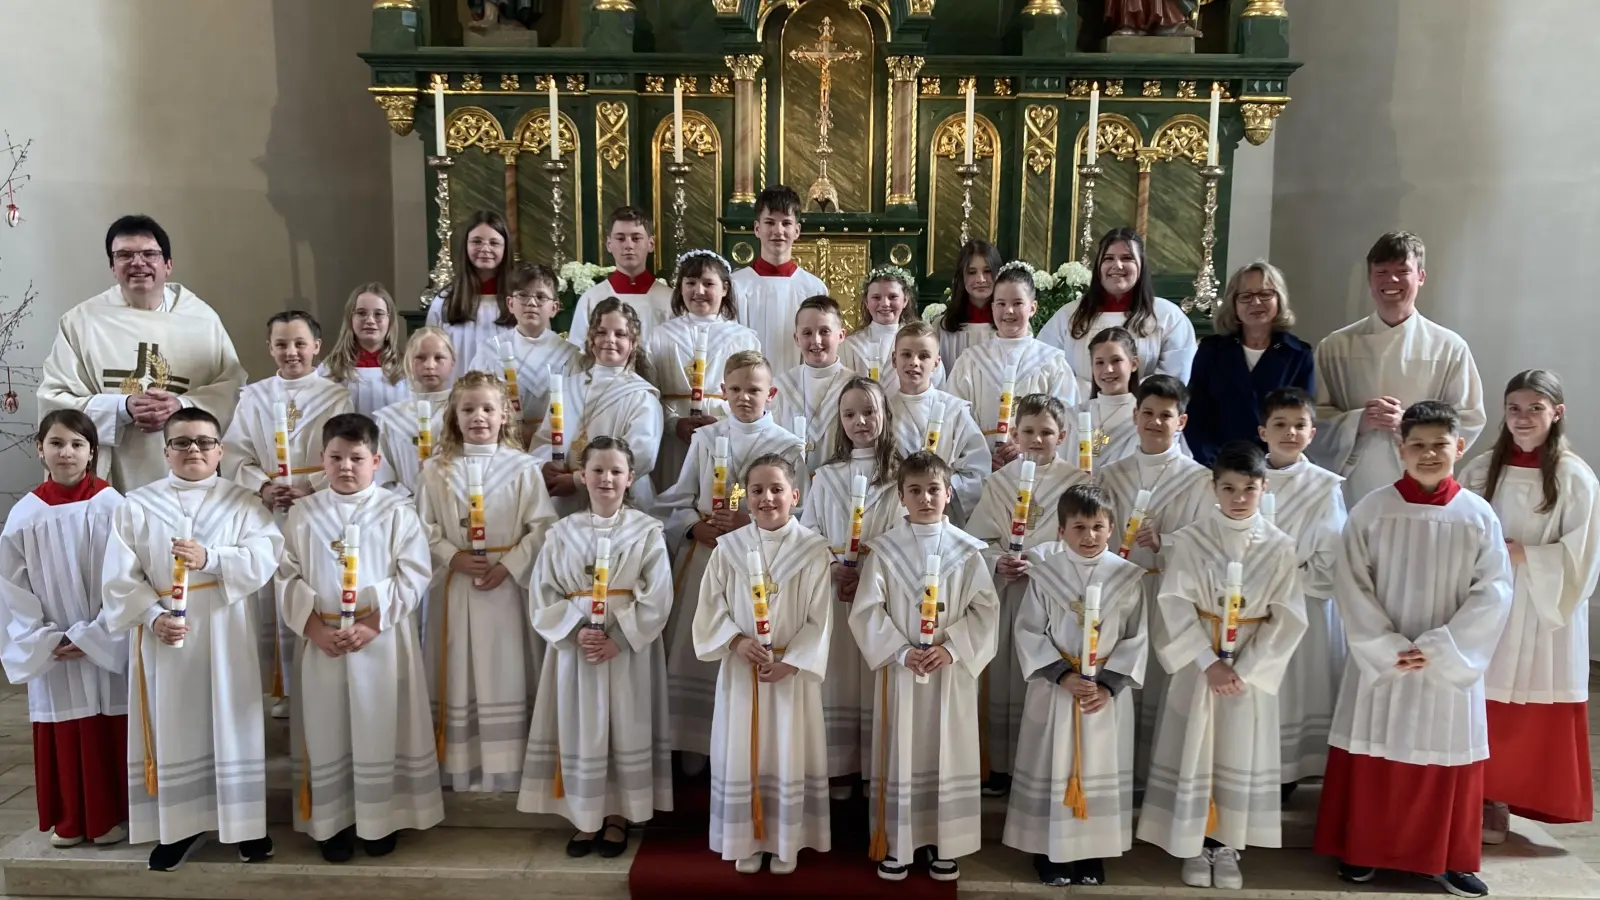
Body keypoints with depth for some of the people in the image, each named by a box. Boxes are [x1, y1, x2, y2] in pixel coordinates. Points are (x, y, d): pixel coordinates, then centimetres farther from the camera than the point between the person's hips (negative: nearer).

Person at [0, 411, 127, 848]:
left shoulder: (110, 505, -10)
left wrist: (91, 637, -11)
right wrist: (42, 641, -6)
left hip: (106, 646, -2)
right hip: (51, 652, 3)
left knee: (107, 728, 5)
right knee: (60, 731, 10)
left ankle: (111, 815, 20)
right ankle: (68, 820, 26)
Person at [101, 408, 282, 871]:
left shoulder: (243, 503, 4)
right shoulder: (136, 506, 5)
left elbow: (265, 557, -9)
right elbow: (120, 577, -2)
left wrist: (211, 559, -23)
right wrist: (152, 616, -16)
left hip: (225, 634, 0)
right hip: (163, 633, 1)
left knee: (233, 724, 4)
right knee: (174, 728, 6)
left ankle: (244, 822, 15)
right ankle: (180, 825, 18)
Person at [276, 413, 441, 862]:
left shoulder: (397, 512, -3)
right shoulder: (302, 514, 4)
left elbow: (413, 577, -7)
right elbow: (287, 577, 1)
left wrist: (372, 623, -16)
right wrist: (315, 628, -12)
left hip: (383, 639, -2)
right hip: (320, 641, 2)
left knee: (380, 730, 6)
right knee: (327, 732, 9)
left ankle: (381, 820, 20)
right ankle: (331, 821, 23)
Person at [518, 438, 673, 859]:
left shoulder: (647, 531, -2)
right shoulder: (563, 532, 4)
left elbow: (657, 598, -7)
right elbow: (541, 595, 1)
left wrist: (618, 637, -16)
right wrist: (577, 632, -14)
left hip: (629, 647, -1)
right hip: (574, 645, 2)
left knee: (627, 730, 5)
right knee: (581, 732, 7)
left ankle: (619, 816, 21)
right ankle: (586, 817, 22)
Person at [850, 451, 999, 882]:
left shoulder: (967, 550, 0)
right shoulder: (884, 549, -2)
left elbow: (985, 609, -2)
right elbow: (866, 611, -6)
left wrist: (951, 649, -13)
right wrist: (900, 652, -15)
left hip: (952, 670, 1)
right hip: (899, 669, -1)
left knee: (947, 754, 8)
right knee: (899, 754, 6)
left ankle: (943, 844, 22)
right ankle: (896, 843, 19)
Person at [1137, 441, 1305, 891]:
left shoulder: (1279, 547, -4)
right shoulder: (1190, 540, -7)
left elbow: (1288, 618, -5)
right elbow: (1174, 605, -10)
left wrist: (1244, 669, -12)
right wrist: (1209, 662, -16)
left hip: (1253, 666, 1)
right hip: (1198, 662, -1)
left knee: (1240, 755, 9)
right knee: (1193, 752, 6)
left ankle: (1226, 845, 24)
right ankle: (1194, 845, 20)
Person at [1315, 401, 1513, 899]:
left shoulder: (1479, 515, -3)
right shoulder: (1372, 509, -6)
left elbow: (1493, 594, -6)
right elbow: (1350, 586, -7)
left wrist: (1436, 650, -14)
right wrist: (1388, 650, -14)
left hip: (1451, 665, 1)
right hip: (1380, 662, -1)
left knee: (1448, 756, 10)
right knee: (1372, 754, 8)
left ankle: (1448, 858, 26)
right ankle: (1360, 849, 24)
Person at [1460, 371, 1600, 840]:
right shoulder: (1481, 469, 1)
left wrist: (1524, 555, -16)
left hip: (1544, 612, -2)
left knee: (1532, 720, 6)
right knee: (1481, 710, 6)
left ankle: (1497, 803, 19)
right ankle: (1484, 798, 21)